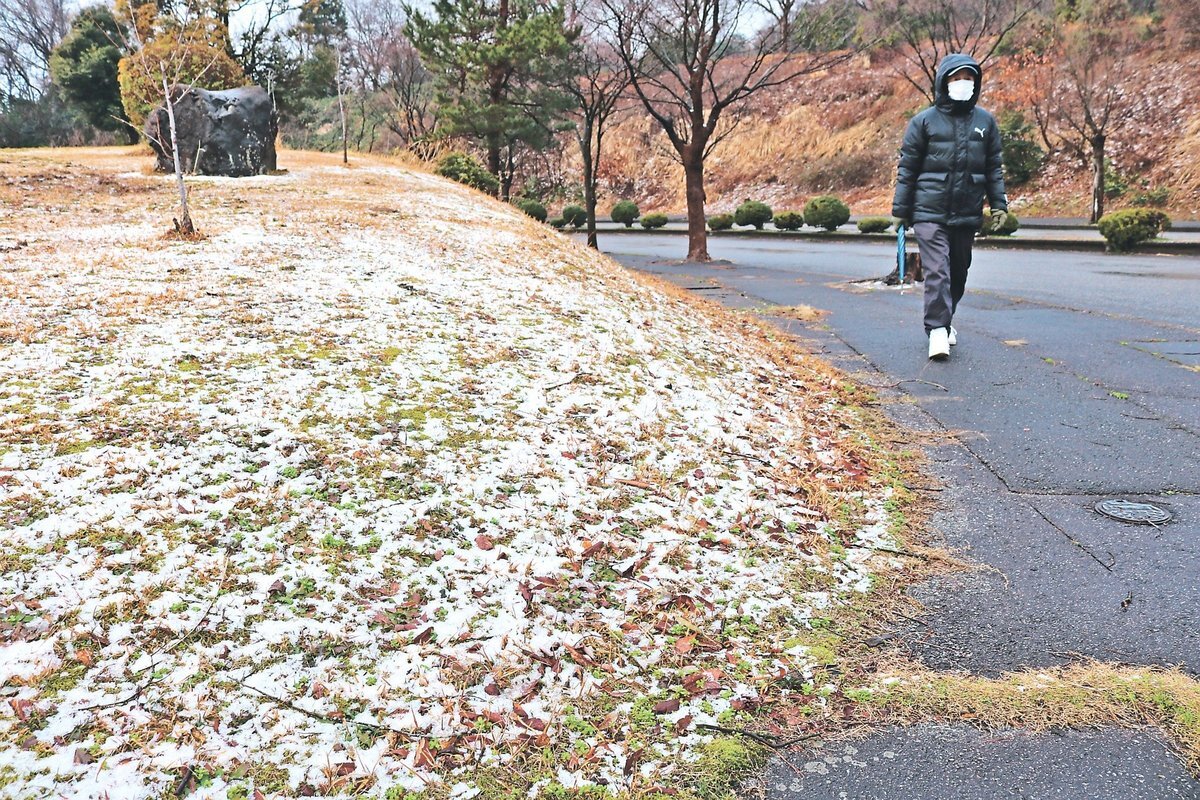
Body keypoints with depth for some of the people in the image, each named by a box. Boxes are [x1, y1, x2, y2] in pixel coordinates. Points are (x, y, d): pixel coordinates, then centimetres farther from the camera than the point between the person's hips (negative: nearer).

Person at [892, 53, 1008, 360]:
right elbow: (907, 167, 1)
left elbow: (994, 168, 14)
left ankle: (945, 319, 30)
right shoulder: (924, 121, 0)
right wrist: (900, 209, 0)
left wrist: (999, 204, 7)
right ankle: (937, 330, -12)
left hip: (967, 214, 4)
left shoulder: (985, 121, 9)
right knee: (937, 271, -13)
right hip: (930, 212, -4)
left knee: (958, 272, 12)